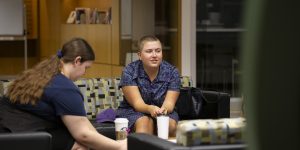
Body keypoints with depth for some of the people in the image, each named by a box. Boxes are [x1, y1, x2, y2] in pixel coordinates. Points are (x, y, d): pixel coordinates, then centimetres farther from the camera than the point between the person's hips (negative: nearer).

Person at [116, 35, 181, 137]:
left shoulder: (172, 72, -6)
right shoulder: (129, 71, -12)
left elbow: (169, 103, -14)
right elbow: (137, 103, -18)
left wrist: (164, 109, -40)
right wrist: (150, 109, -42)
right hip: (132, 113, -2)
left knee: (171, 125, -29)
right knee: (144, 123, -34)